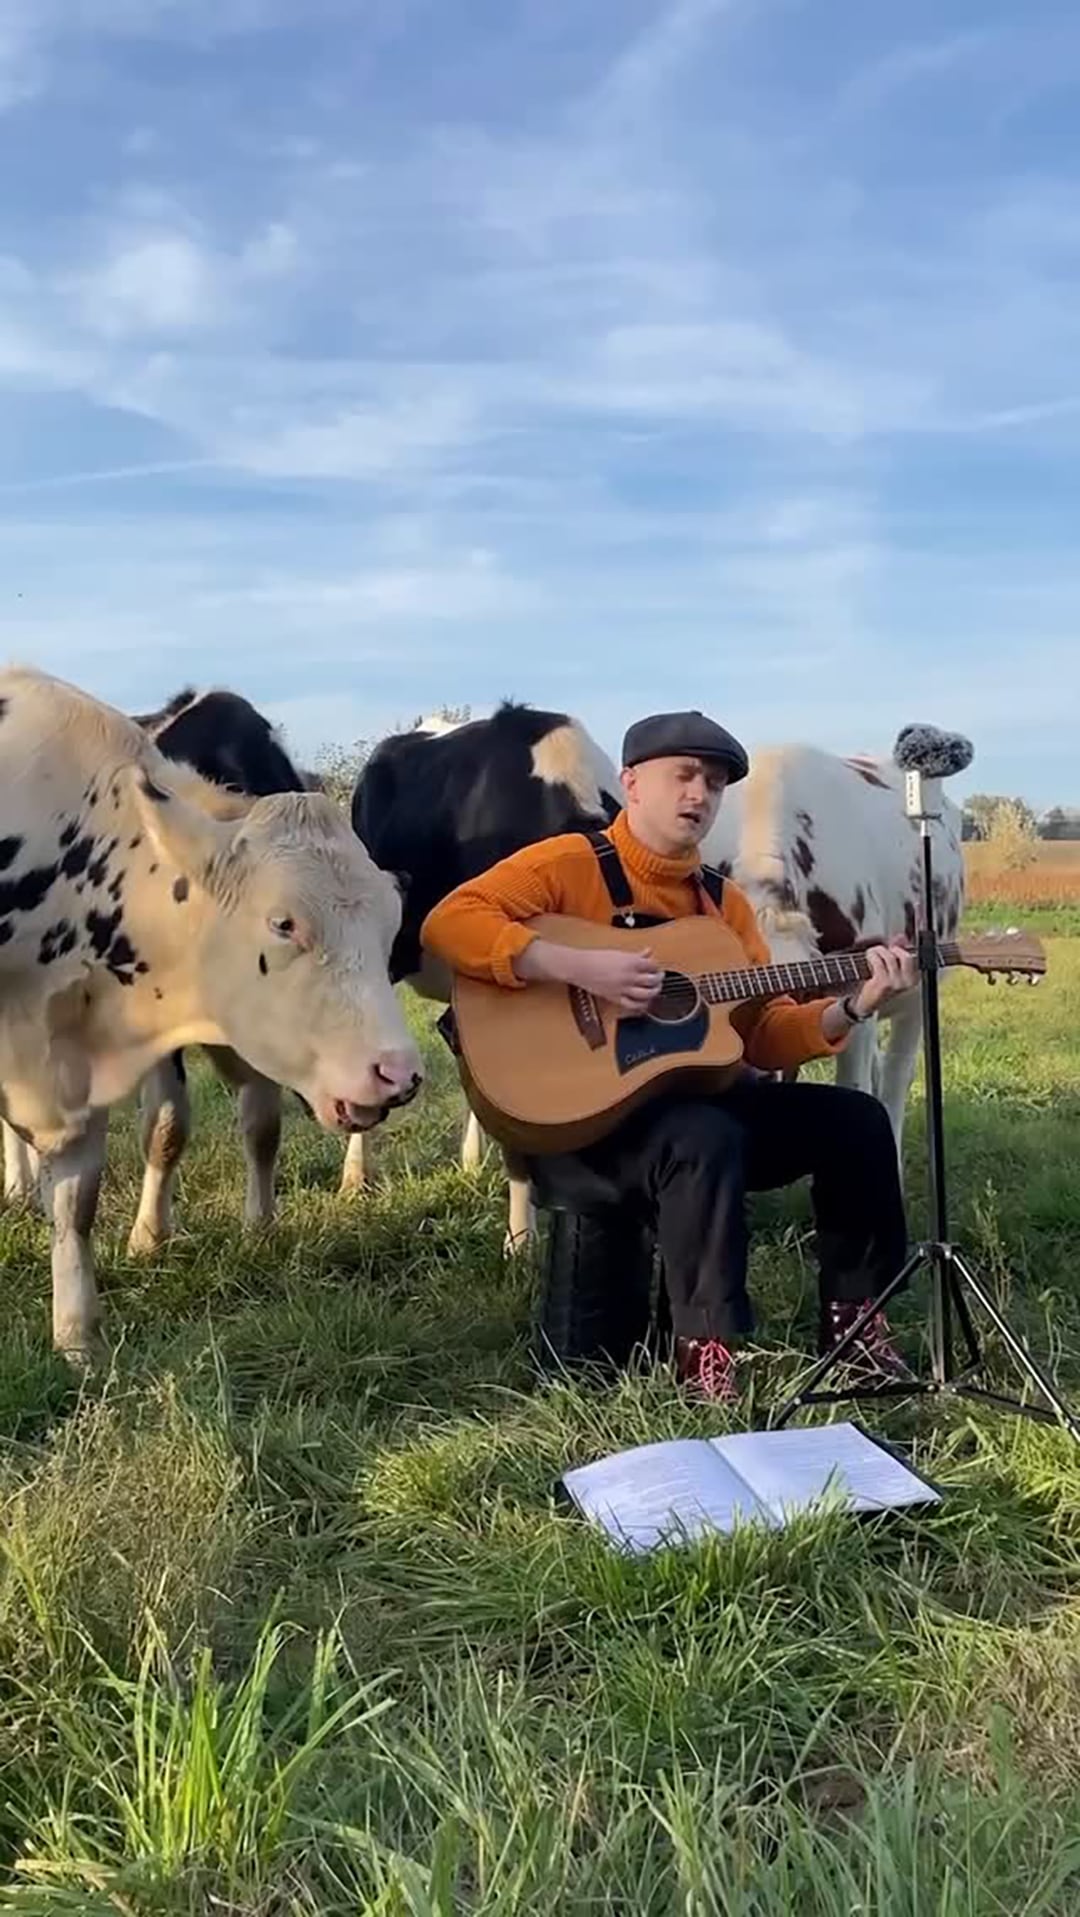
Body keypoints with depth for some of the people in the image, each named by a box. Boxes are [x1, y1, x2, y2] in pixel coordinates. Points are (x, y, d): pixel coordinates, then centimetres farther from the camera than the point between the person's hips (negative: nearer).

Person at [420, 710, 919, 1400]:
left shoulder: (723, 900, 12)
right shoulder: (569, 864, -8)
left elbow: (765, 1033, 9)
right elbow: (448, 923, -22)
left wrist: (850, 1010, -9)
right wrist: (577, 965, -30)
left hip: (700, 1092, 7)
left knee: (855, 1118, -4)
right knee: (706, 1138, -35)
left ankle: (852, 1315, 9)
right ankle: (705, 1345, -19)